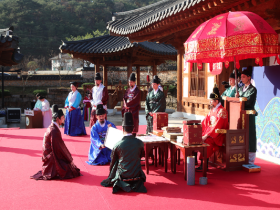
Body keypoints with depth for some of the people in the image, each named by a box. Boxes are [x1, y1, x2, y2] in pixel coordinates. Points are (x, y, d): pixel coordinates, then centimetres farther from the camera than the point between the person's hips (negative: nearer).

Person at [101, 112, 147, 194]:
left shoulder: (117, 145, -14)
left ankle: (121, 184, 18)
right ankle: (136, 184, 21)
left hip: (122, 176, -2)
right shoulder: (140, 143, -10)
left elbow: (113, 162, 1)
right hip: (136, 175, 2)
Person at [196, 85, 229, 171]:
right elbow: (205, 122, 14)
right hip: (209, 132, 9)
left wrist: (206, 136, -27)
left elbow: (217, 126, -23)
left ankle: (204, 165, -28)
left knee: (206, 141, -34)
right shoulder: (212, 110, 14)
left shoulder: (222, 111, -15)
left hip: (218, 135, -9)